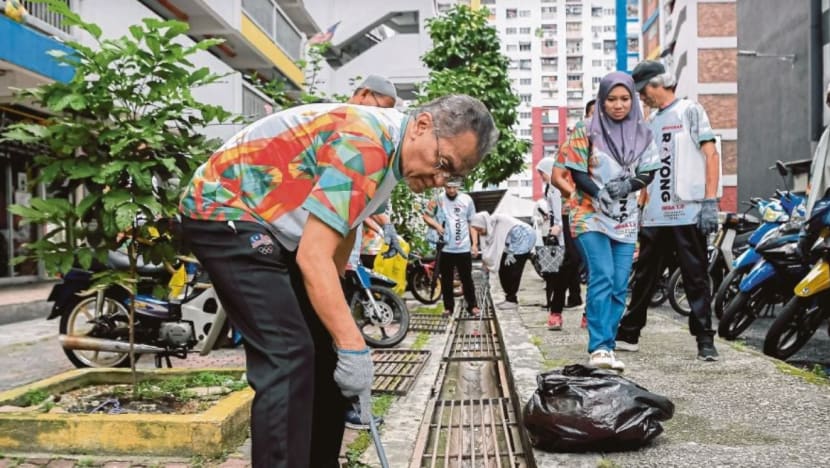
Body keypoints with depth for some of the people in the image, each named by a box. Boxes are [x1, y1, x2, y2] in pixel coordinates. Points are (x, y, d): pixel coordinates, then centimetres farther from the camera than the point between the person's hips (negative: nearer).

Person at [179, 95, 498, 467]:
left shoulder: (389, 150, 5)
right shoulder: (363, 145, -27)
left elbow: (343, 228, 17)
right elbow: (312, 258, -32)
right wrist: (353, 348, -32)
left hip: (269, 223, 10)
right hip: (222, 211, -10)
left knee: (325, 346, 8)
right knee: (289, 354, -20)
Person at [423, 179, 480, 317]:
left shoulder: (467, 199, 1)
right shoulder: (438, 200, -3)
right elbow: (426, 216, 5)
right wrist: (436, 225, -15)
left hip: (464, 248, 0)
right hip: (446, 248, 0)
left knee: (467, 279, 7)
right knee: (446, 280, 9)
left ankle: (472, 306, 16)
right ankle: (448, 306, 20)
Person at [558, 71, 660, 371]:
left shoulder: (642, 134, 10)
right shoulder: (586, 132, -1)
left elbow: (648, 173, 6)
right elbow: (577, 173, -4)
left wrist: (627, 185, -15)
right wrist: (600, 192, -21)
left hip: (626, 221, 4)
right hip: (591, 217, -4)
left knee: (619, 286, 2)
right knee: (602, 277, -19)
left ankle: (606, 347, 10)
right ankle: (598, 347, -18)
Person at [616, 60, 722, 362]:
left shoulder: (690, 110, 1)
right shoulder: (650, 123, 20)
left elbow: (711, 154, -6)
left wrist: (710, 202, -14)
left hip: (688, 214, -6)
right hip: (654, 216, 7)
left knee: (696, 278, -1)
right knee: (644, 278, 12)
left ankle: (705, 340, 6)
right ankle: (628, 334, 21)